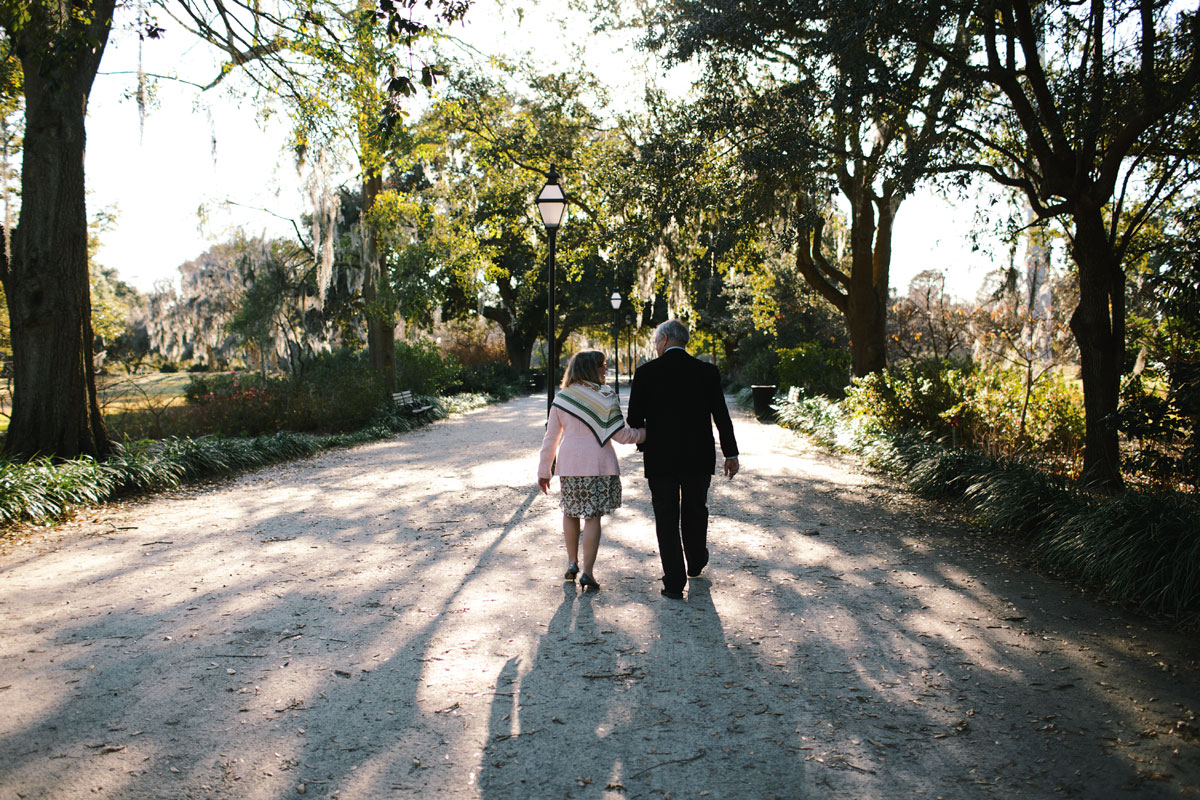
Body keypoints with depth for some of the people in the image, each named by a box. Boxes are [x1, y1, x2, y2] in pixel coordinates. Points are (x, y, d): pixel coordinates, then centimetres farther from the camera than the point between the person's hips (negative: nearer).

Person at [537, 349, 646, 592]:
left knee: (570, 512, 19)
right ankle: (587, 571, -1)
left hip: (569, 463, 3)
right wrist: (646, 433, 8)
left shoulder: (561, 398, 4)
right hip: (598, 463, -2)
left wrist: (544, 471, 12)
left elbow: (551, 438, 6)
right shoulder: (605, 397, -5)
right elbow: (620, 434, -7)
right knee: (593, 516, 1)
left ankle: (572, 563, 22)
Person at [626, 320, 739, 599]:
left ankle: (674, 582, 5)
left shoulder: (646, 372, -7)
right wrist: (731, 453, 9)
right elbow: (721, 416, 2)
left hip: (660, 459, -3)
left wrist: (643, 445, 14)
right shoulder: (707, 372, 0)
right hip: (698, 458, 3)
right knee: (695, 512, 21)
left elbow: (634, 418, -3)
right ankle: (696, 564, 40)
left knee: (666, 519, 5)